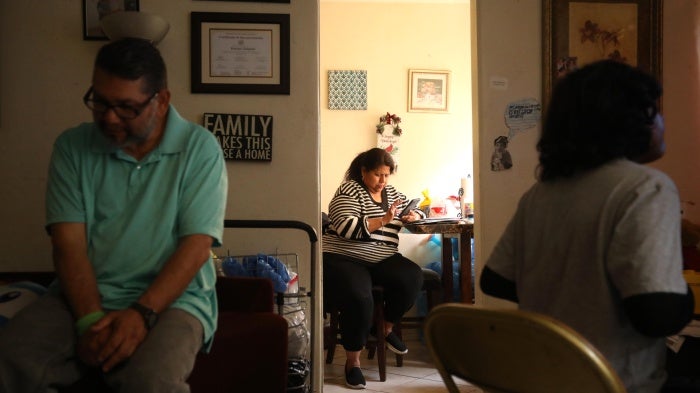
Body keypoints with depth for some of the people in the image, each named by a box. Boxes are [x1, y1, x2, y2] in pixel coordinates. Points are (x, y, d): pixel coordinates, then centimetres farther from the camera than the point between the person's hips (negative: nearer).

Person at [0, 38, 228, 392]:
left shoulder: (199, 149, -2)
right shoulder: (72, 147, 5)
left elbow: (197, 245, -9)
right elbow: (69, 243, -2)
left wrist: (142, 313, -20)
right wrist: (91, 320, -17)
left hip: (171, 297, -2)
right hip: (84, 296, 3)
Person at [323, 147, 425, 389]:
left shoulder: (391, 193, 17)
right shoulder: (349, 190, -4)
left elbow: (415, 211, 25)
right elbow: (346, 228, -18)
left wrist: (413, 216, 0)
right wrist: (383, 220, -21)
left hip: (381, 259, 6)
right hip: (343, 259, -6)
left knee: (413, 277, -24)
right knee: (359, 298, -35)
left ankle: (386, 328, 1)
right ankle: (352, 361, -14)